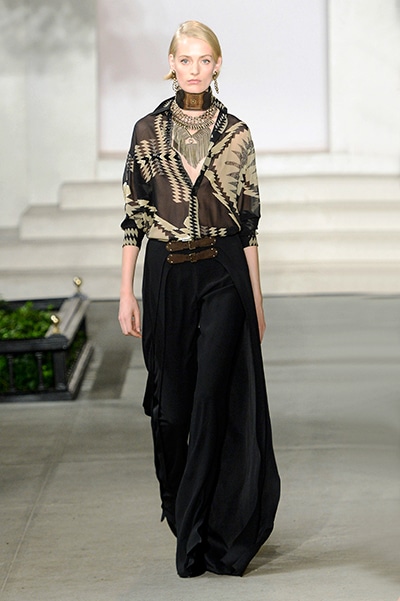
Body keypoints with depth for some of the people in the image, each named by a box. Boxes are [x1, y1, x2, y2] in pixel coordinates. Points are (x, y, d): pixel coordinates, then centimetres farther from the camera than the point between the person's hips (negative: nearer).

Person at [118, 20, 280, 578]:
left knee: (213, 397, -10)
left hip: (224, 275, -1)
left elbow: (249, 222, 5)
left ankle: (199, 532, -4)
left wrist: (256, 298, 4)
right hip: (166, 275, 1)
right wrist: (127, 291, 0)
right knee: (171, 402, 8)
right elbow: (134, 216, 4)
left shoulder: (236, 135, 2)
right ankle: (183, 510, 32)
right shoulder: (147, 131, 4)